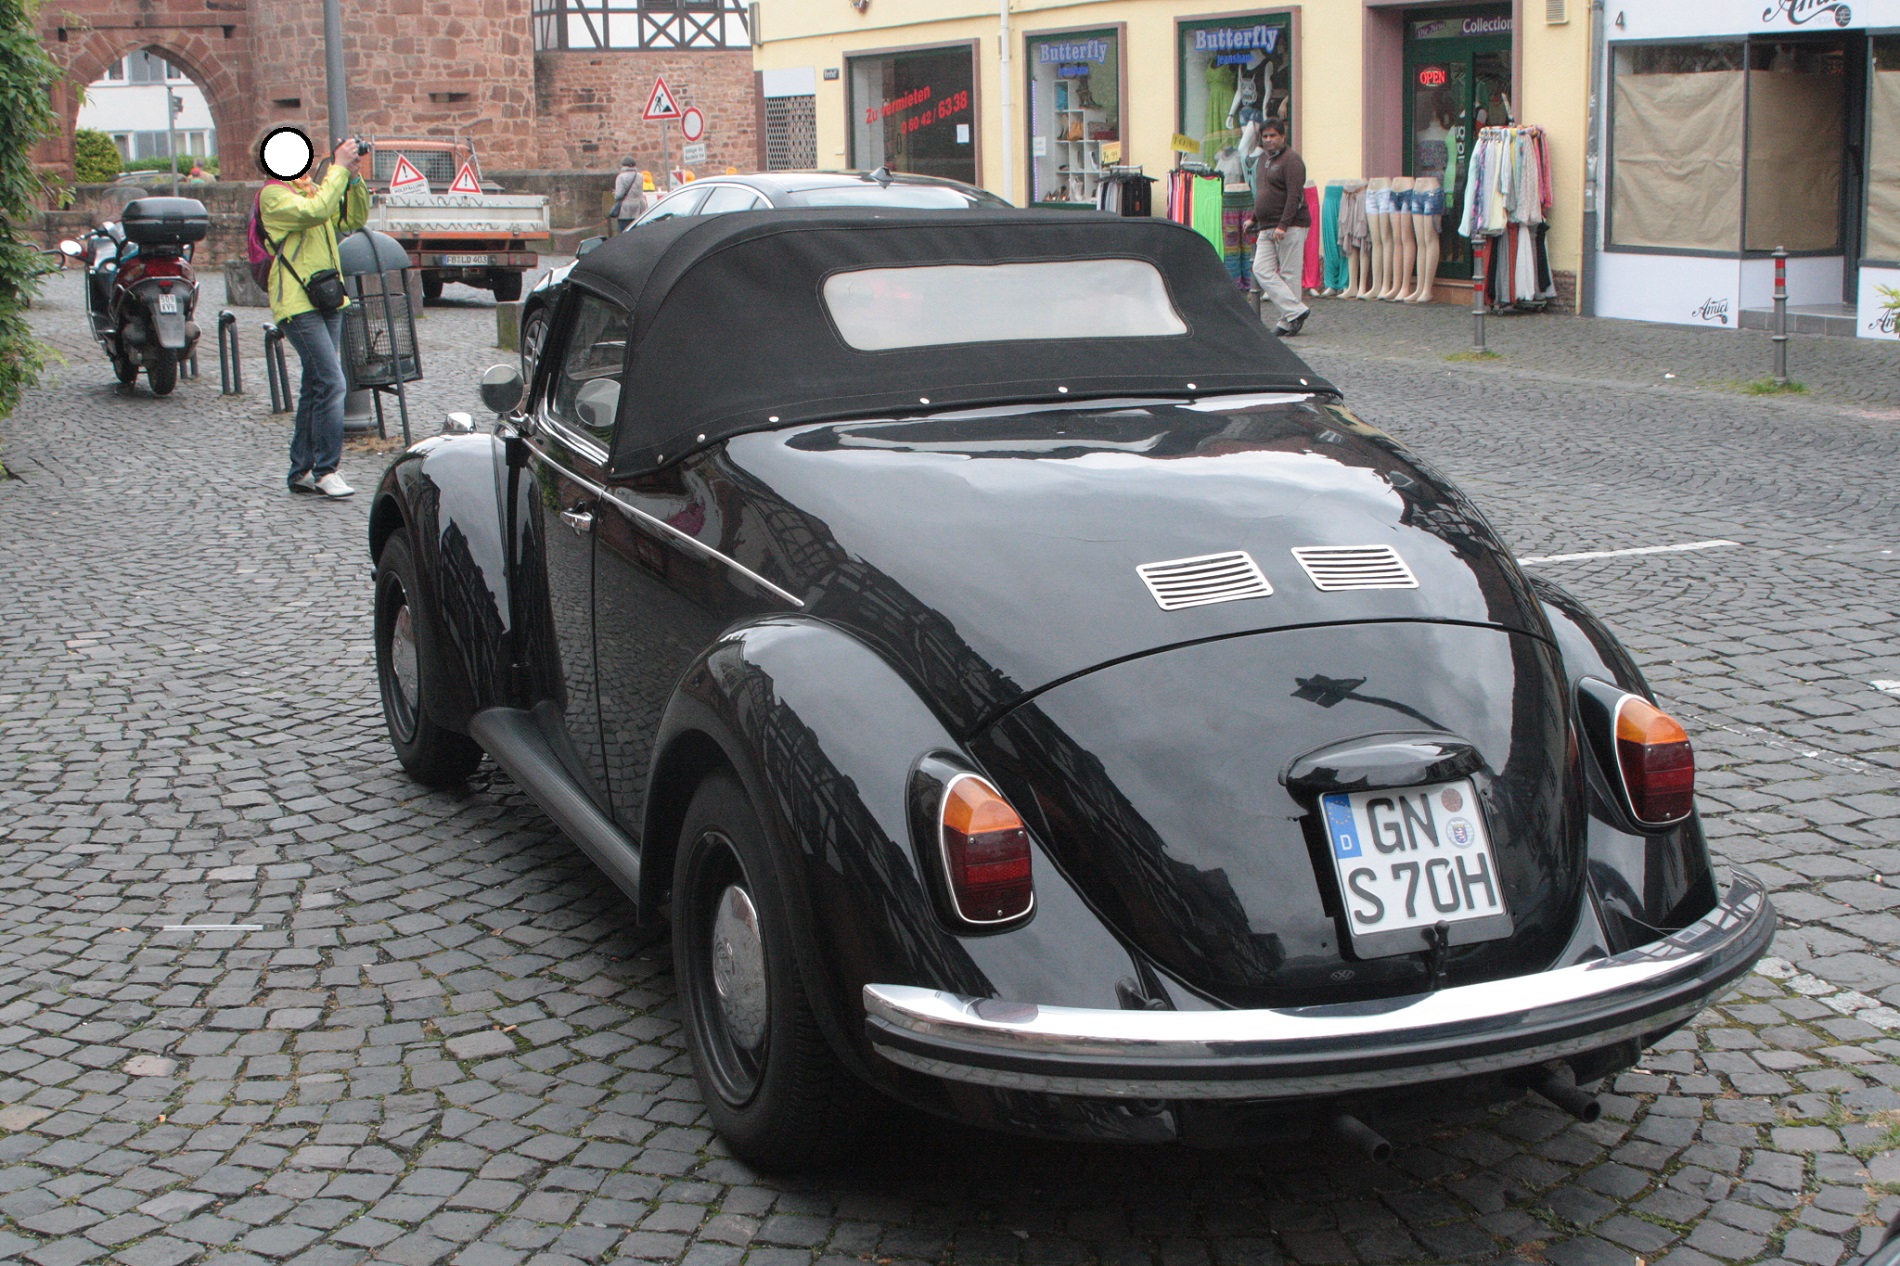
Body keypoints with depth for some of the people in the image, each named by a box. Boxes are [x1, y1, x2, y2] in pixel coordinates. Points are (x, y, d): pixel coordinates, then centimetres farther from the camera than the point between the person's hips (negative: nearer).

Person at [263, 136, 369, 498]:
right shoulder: (274, 196, -8)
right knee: (332, 384, -16)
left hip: (328, 300, 9)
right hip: (298, 304, -9)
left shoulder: (314, 189, 17)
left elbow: (355, 218, 14)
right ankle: (325, 470, -10)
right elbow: (316, 211, -25)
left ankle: (302, 471, 19)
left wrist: (353, 176, 2)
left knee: (316, 387, 12)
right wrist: (339, 168, -19)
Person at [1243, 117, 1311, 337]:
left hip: (1290, 227, -9)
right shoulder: (1264, 158, 19)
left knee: (1289, 274, -4)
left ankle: (1288, 321, 1)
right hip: (1267, 228, 9)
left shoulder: (1291, 159, -9)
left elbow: (1295, 196, -18)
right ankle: (1296, 311, -3)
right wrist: (1253, 218, 23)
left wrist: (1283, 225, -24)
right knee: (1261, 270, -3)